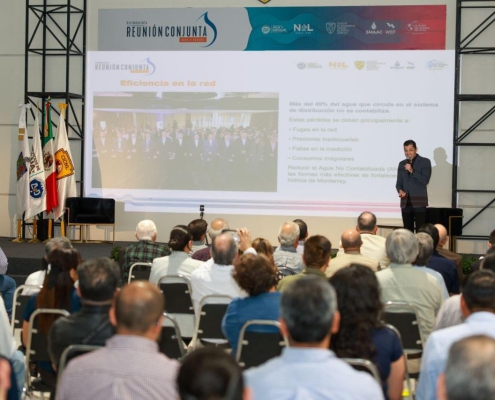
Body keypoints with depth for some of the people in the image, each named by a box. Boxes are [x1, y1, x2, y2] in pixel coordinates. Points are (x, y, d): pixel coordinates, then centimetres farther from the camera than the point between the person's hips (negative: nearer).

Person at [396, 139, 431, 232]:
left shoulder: (425, 162, 1)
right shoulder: (402, 164, 15)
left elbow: (425, 180, -9)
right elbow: (399, 182, 15)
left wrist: (412, 171, -18)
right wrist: (400, 190, -6)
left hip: (419, 202, -4)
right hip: (405, 202, 4)